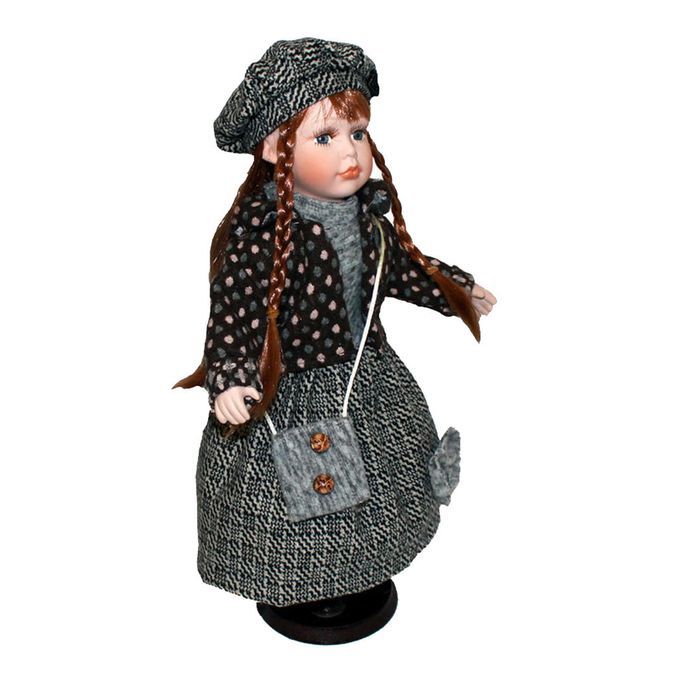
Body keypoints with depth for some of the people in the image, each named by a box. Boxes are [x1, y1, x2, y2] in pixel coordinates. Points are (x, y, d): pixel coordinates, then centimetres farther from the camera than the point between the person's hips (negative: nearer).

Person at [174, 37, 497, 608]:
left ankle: (366, 571, 49)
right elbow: (234, 310, -25)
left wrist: (458, 290, 17)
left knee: (383, 478, 23)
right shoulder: (260, 230, -24)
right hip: (291, 392, -7)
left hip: (371, 374, 8)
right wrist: (229, 380, -35)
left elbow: (400, 265, 12)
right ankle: (302, 591, 38)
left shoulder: (367, 208, -3)